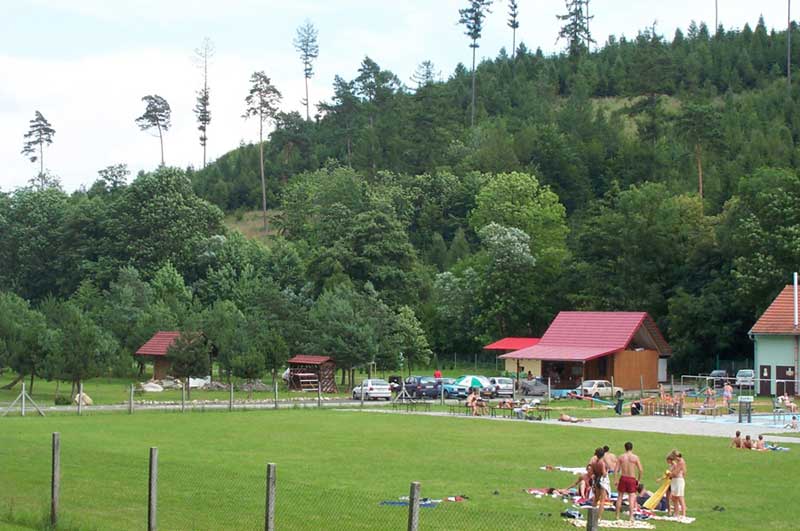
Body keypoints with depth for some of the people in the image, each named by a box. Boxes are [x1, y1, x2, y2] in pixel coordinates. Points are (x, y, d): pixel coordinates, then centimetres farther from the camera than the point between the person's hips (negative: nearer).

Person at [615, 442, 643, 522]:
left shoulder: (621, 457, 0)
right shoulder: (635, 457, -4)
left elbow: (616, 469, -4)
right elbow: (641, 470, -6)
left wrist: (616, 480, 1)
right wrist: (638, 480, 5)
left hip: (623, 478, 1)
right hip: (632, 479, -1)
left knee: (619, 497, 11)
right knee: (631, 498, 3)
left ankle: (617, 516, 15)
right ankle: (631, 516, -3)